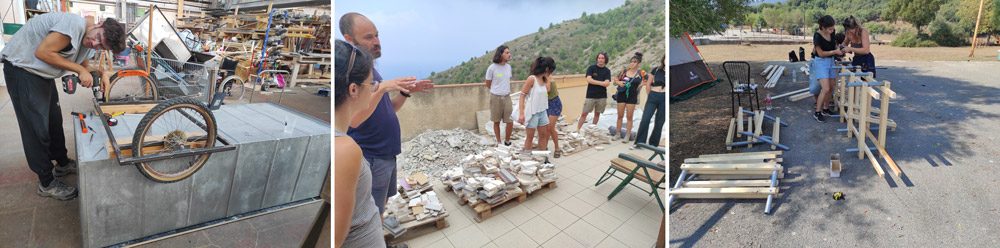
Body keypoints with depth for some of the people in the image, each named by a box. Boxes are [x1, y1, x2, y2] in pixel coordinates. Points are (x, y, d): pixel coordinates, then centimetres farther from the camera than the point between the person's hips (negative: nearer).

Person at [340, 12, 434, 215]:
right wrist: (381, 87, -37)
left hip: (386, 154, 9)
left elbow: (388, 110, 14)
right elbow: (353, 120, -29)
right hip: (369, 158, -9)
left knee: (382, 205, 22)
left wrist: (405, 92, -2)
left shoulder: (370, 69, 10)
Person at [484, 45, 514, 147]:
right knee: (496, 122, 8)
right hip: (495, 97, -3)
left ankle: (507, 141, 19)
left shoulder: (508, 67, 4)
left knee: (510, 122, -2)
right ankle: (498, 142, 22)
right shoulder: (492, 68, -10)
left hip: (506, 97, 3)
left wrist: (505, 91, 12)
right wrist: (497, 91, 8)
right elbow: (488, 85, 0)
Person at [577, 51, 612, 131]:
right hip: (590, 95, -2)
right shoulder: (591, 68, 1)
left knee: (597, 113, 10)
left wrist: (594, 82, -14)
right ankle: (577, 129, 3)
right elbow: (589, 80, -12)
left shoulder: (607, 71, 5)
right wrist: (602, 83, -10)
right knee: (584, 113, -3)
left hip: (602, 96, 2)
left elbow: (607, 84, -7)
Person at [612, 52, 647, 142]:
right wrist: (619, 82, -13)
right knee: (620, 116, 7)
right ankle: (618, 134, 18)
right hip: (621, 95, 2)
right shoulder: (625, 71, 2)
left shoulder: (641, 73, -3)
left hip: (632, 97, -2)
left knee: (629, 117, 2)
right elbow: (615, 79, 9)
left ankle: (627, 136, 10)